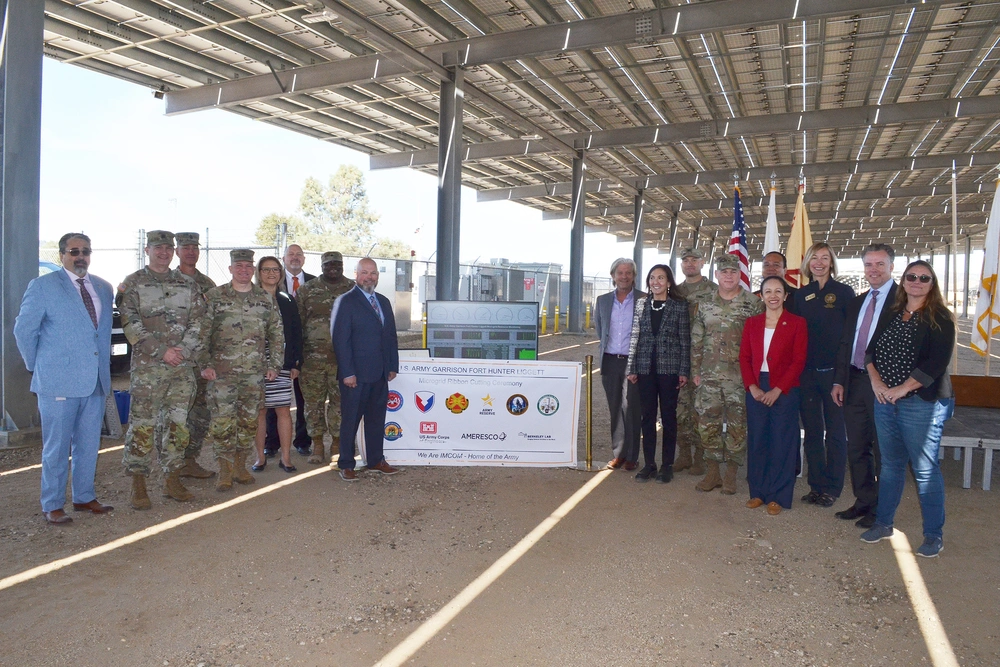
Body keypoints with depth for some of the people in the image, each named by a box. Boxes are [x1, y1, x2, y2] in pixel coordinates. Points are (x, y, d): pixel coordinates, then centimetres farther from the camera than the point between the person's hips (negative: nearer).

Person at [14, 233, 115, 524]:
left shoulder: (104, 288, 12)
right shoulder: (43, 286, -4)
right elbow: (23, 330, -1)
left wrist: (104, 366, 13)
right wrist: (36, 367, 2)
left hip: (96, 380, 5)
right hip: (58, 380, -5)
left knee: (89, 445, 13)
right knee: (57, 447, 4)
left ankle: (84, 497, 26)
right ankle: (52, 505, 16)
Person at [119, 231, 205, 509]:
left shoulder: (187, 284, 13)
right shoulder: (132, 284, 3)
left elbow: (198, 320, 7)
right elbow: (131, 325, -5)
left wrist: (183, 349, -8)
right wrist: (162, 351, -13)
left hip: (183, 366, 3)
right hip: (147, 365, -3)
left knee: (177, 423, 7)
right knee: (142, 424, -1)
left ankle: (172, 480, 18)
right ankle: (138, 485, 9)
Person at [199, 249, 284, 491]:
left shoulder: (266, 299, 8)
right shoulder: (214, 296, 2)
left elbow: (276, 334, 11)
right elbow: (203, 333, 0)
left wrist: (274, 364, 5)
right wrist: (205, 364, -7)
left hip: (255, 372, 3)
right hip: (222, 371, -2)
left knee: (248, 421, 8)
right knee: (222, 421, -3)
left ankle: (240, 466, 22)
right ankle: (225, 471, 8)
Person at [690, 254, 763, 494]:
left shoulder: (754, 304, -1)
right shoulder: (703, 304, 8)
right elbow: (696, 341, 10)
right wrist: (696, 371, 7)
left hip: (740, 376, -3)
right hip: (709, 376, 3)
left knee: (737, 426, 3)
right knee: (708, 424, 6)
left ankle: (731, 475, 16)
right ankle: (712, 472, 19)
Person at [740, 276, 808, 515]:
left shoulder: (797, 323, -2)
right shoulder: (752, 323, 9)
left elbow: (798, 361, -7)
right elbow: (744, 357, 6)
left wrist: (777, 390, -14)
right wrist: (752, 387, -8)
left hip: (784, 390, -3)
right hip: (756, 389, 3)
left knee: (782, 442, 3)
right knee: (756, 440, 8)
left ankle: (778, 496, 14)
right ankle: (758, 491, 20)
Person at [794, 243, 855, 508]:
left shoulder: (843, 292, 0)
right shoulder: (800, 295, 9)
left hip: (835, 371, -3)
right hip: (807, 373, 3)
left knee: (835, 431, 6)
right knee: (812, 431, 9)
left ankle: (832, 488, 16)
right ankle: (816, 485, 20)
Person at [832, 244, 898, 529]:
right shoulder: (857, 302, 15)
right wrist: (839, 380, 9)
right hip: (855, 383, 7)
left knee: (883, 450, 5)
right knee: (857, 449, 14)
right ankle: (864, 502, 28)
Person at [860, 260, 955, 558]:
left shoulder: (940, 319, -5)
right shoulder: (892, 315, 12)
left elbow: (937, 363, -15)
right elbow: (870, 350, 10)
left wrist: (901, 389, -16)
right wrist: (876, 381, -6)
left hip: (922, 403, -5)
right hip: (885, 401, 5)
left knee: (925, 469, 0)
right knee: (890, 464, 14)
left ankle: (934, 534, 14)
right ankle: (883, 523, 25)